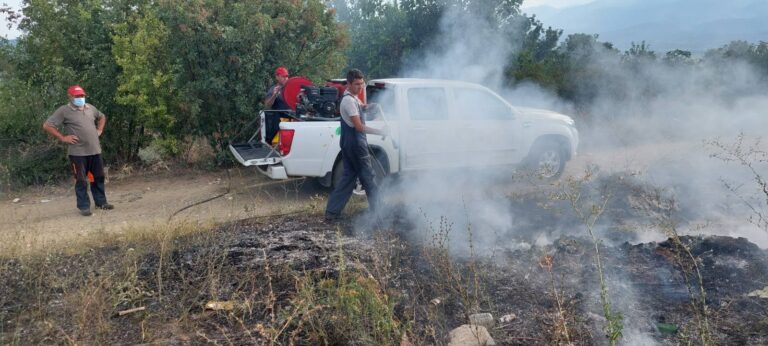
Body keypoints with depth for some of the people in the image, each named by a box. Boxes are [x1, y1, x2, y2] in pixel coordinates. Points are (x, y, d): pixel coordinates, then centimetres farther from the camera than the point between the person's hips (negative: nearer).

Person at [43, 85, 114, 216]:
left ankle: (101, 202, 23)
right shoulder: (64, 111, -7)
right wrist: (63, 138, -11)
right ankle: (84, 206, 9)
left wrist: (99, 130, 14)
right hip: (78, 152, -5)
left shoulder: (90, 108, 10)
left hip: (95, 150, 6)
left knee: (99, 177, 11)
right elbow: (47, 125, -8)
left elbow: (102, 117, 30)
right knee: (81, 181, 1)